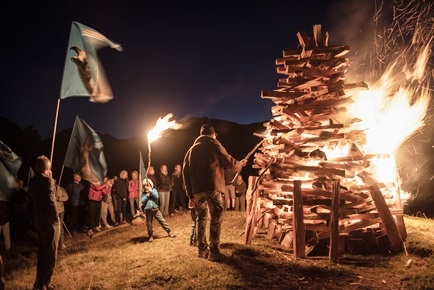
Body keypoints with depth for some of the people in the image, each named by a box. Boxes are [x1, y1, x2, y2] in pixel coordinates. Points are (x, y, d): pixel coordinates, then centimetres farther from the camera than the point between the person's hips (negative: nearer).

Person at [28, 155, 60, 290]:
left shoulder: (33, 180, 7)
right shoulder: (47, 180, -18)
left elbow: (32, 198, 10)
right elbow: (50, 201, -23)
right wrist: (56, 217, -12)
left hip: (38, 219, 9)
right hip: (49, 220, -9)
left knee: (42, 251, 20)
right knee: (50, 253, 2)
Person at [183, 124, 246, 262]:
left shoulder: (191, 149, 19)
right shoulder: (214, 145, 3)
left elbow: (186, 173, 15)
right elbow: (230, 163, 1)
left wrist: (190, 194, 16)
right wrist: (240, 164, 24)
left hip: (197, 190, 5)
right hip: (212, 188, -5)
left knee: (201, 218, 18)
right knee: (216, 219, 2)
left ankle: (202, 250, 21)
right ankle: (214, 252, 0)